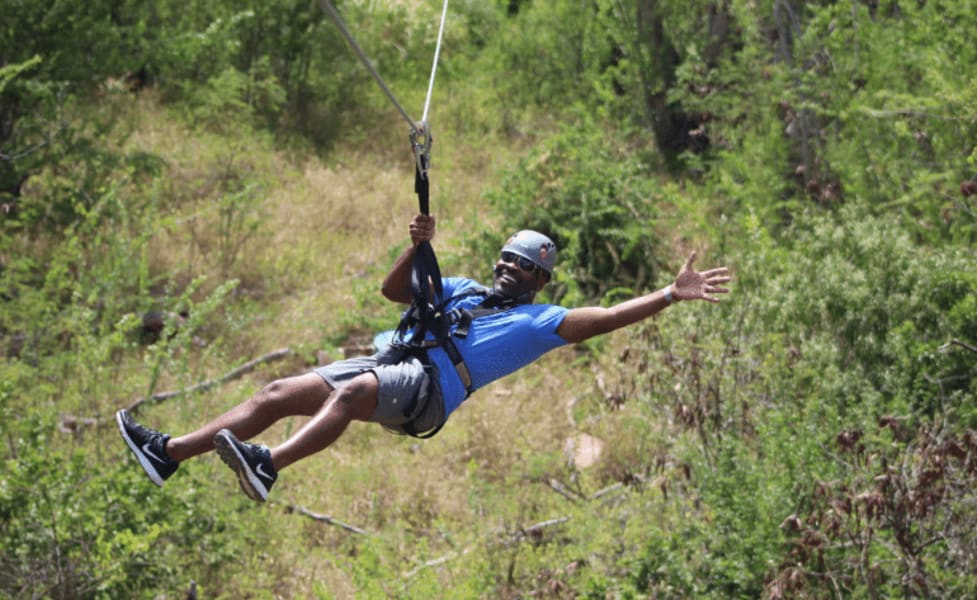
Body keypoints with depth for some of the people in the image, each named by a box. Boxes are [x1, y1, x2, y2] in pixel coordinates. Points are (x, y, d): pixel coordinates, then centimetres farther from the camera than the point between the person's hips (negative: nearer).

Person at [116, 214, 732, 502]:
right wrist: (419, 245, 18)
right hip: (388, 361, 7)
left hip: (428, 385, -7)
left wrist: (669, 295, -6)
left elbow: (604, 317, 2)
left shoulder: (538, 321, 14)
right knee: (278, 393, -7)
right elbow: (394, 290, 34)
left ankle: (268, 465, -57)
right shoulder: (461, 288, 33)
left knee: (351, 393, -38)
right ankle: (169, 452, -14)